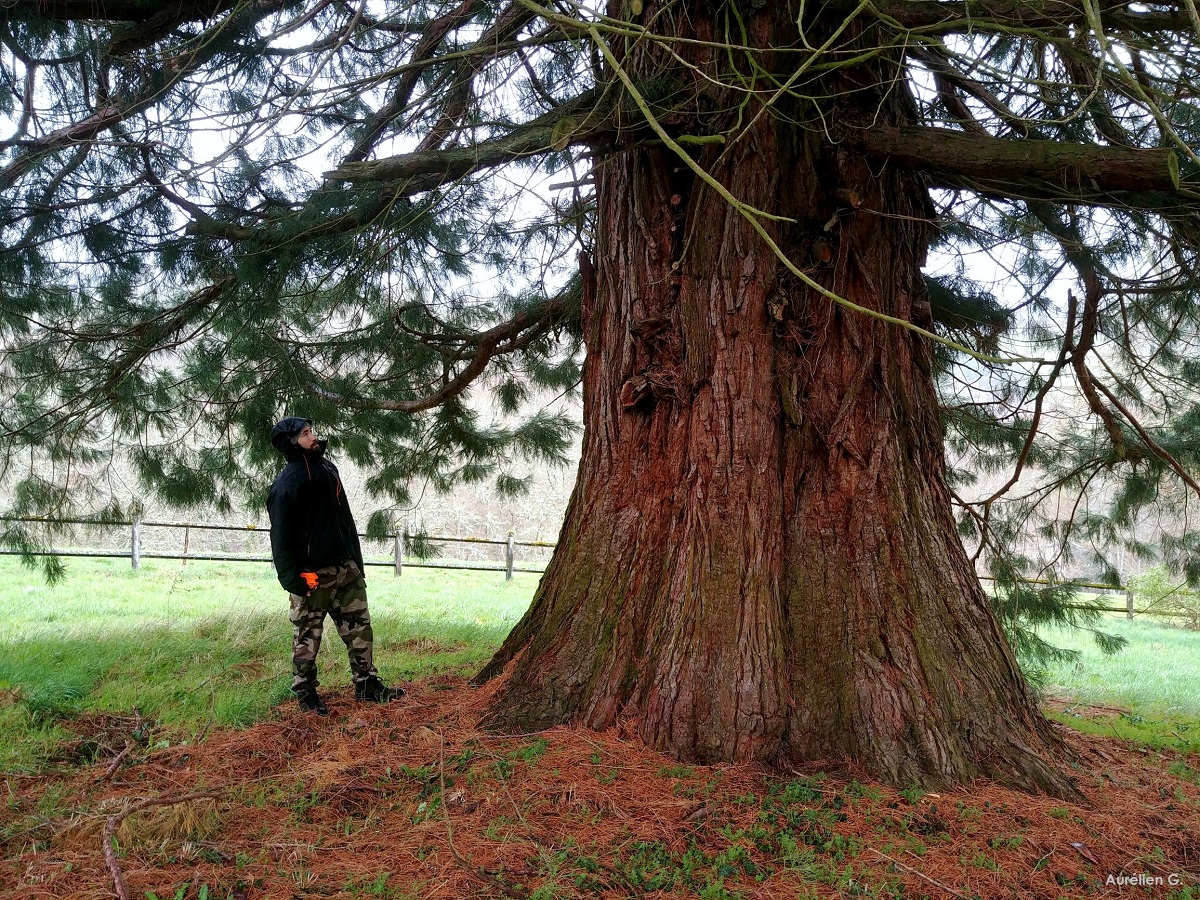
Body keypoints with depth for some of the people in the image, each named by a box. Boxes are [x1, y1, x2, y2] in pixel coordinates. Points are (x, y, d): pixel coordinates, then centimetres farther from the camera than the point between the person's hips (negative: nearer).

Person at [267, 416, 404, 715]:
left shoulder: (328, 469, 12)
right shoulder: (286, 485, -13)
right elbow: (281, 536, -14)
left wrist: (356, 561, 17)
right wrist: (292, 579, -19)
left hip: (346, 568, 7)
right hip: (312, 575, -7)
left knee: (360, 628, 10)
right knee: (307, 637, 5)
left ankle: (367, 683, 19)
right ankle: (306, 693, 20)